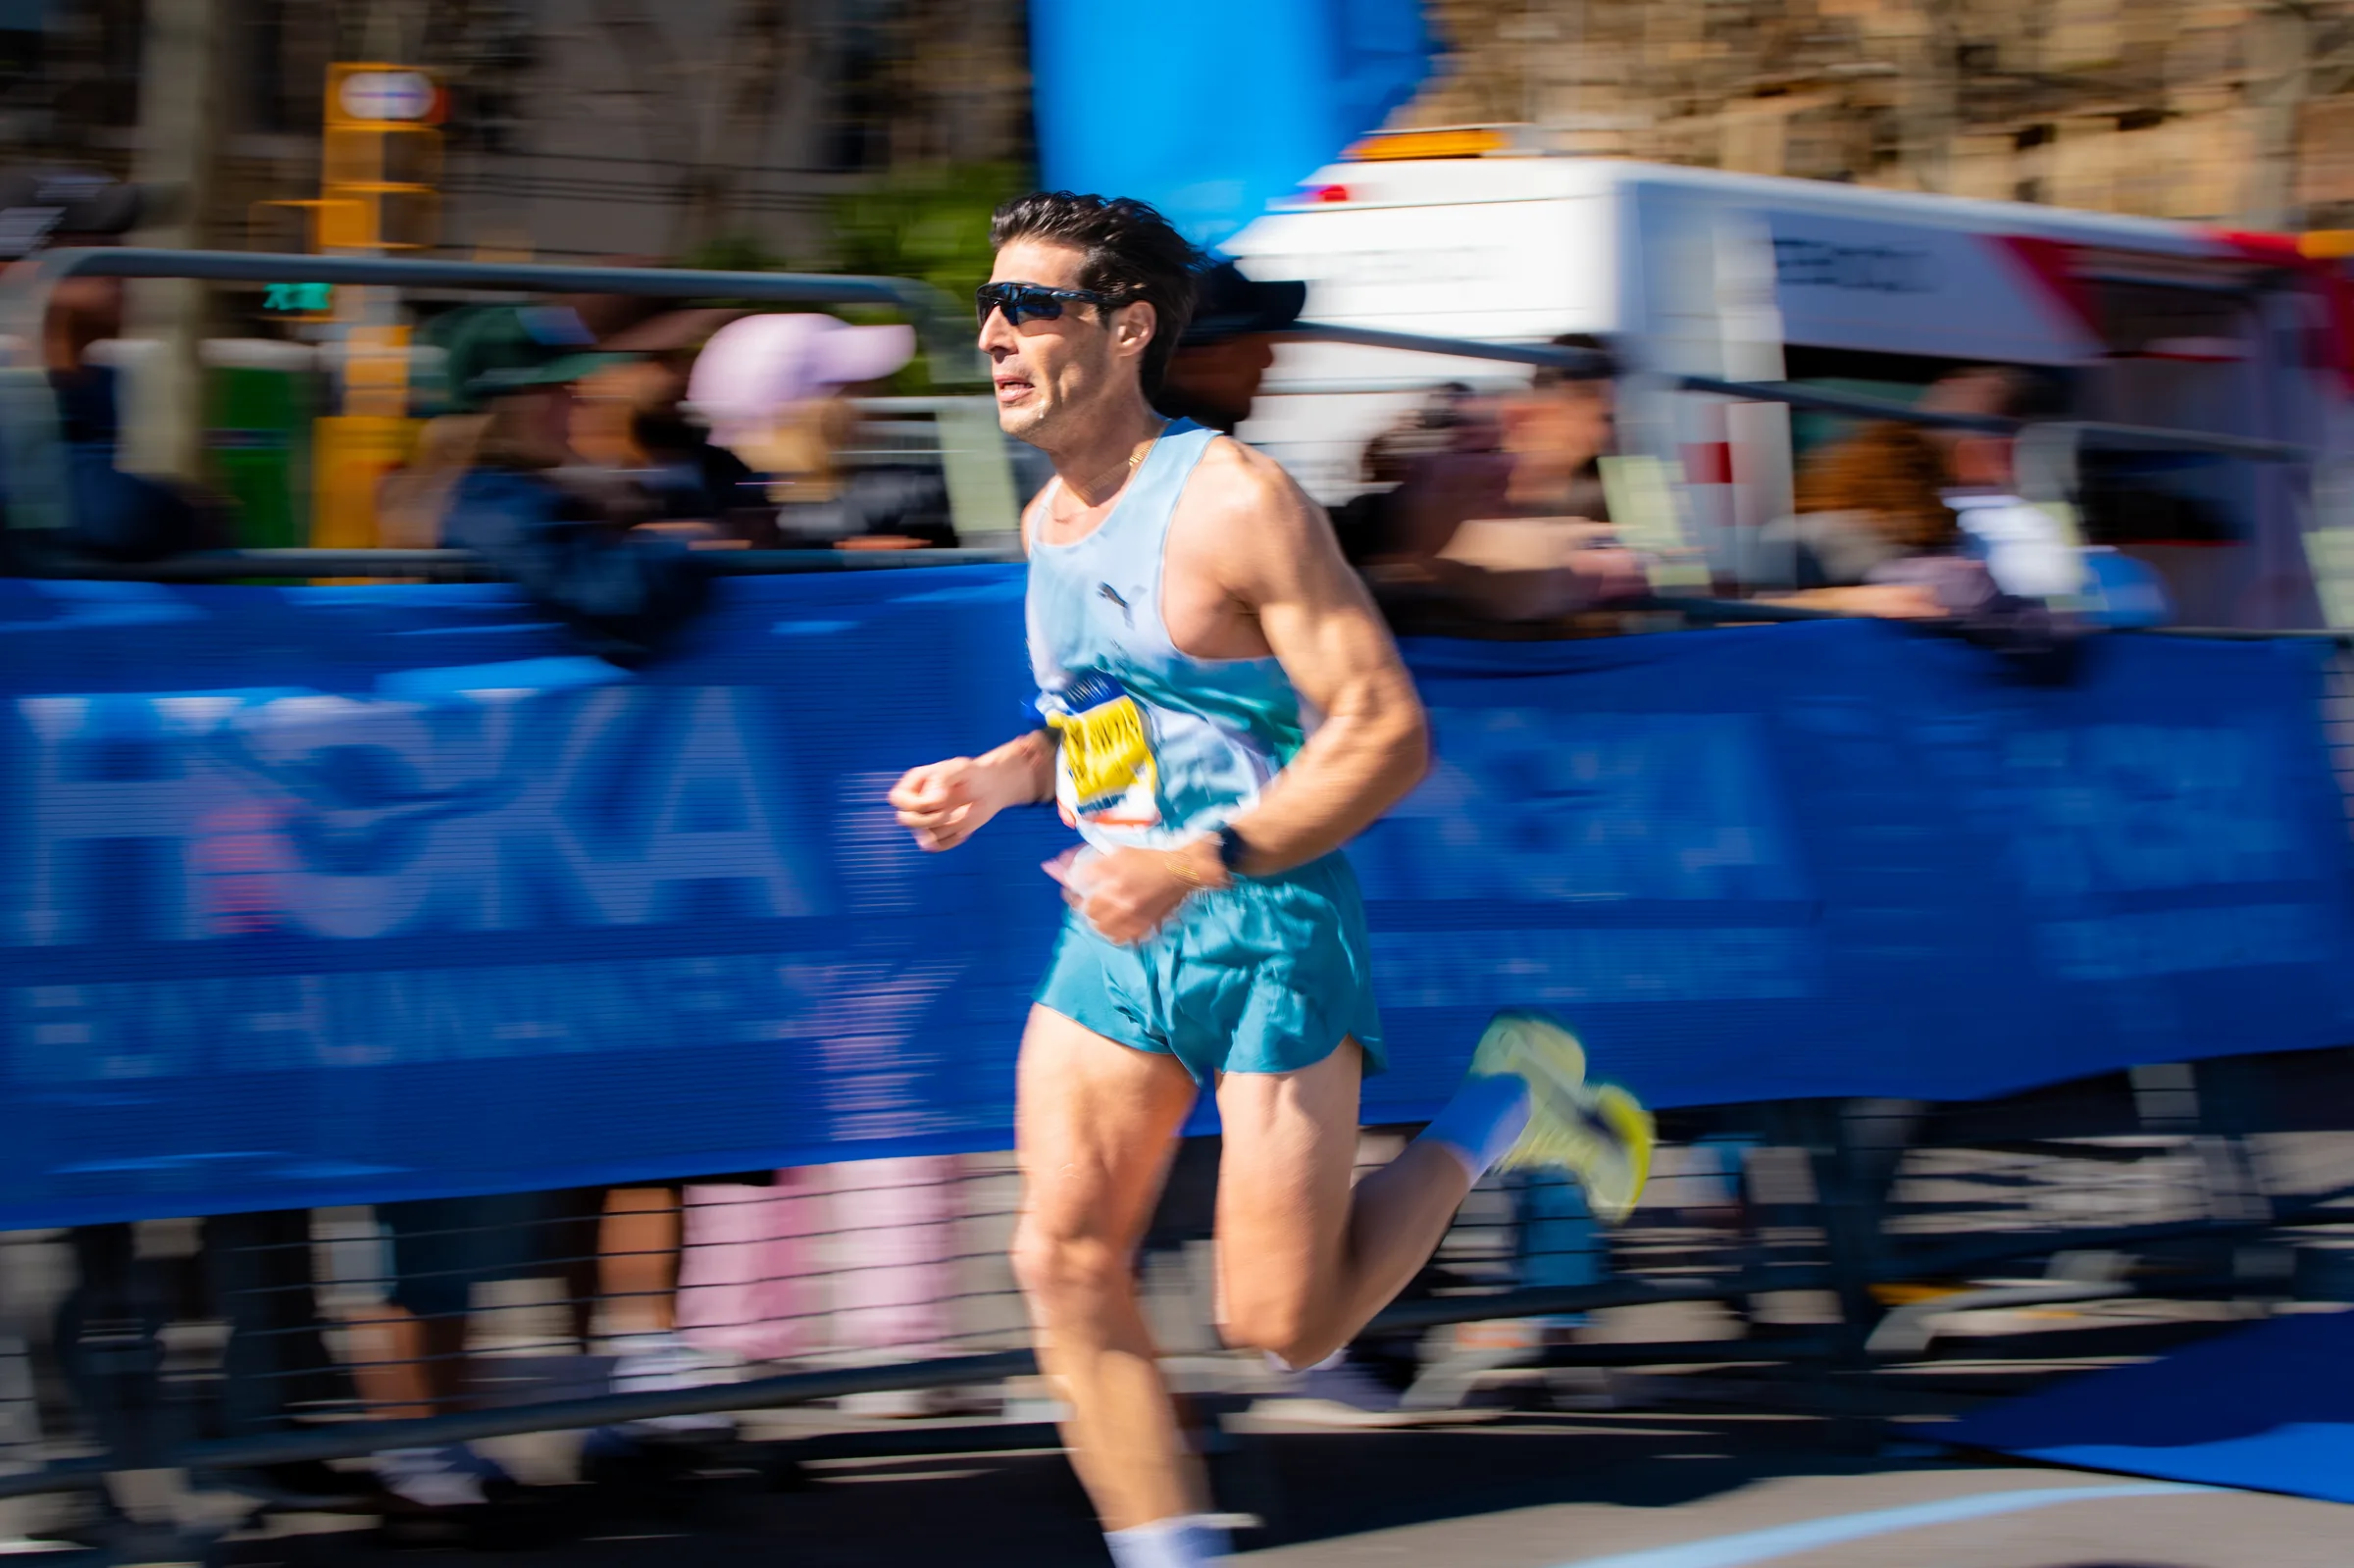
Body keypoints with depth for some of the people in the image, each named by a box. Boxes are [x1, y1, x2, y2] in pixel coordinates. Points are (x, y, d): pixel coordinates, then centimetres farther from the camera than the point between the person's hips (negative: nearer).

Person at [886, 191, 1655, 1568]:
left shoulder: (1233, 501, -15)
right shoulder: (1048, 521, 10)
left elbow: (1388, 734, -19)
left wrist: (1202, 862, -27)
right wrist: (1001, 778, 7)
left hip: (1267, 929, -7)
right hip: (1117, 934, 7)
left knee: (1285, 1326, -5)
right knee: (1064, 1267, -5)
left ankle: (1503, 1110, 19)